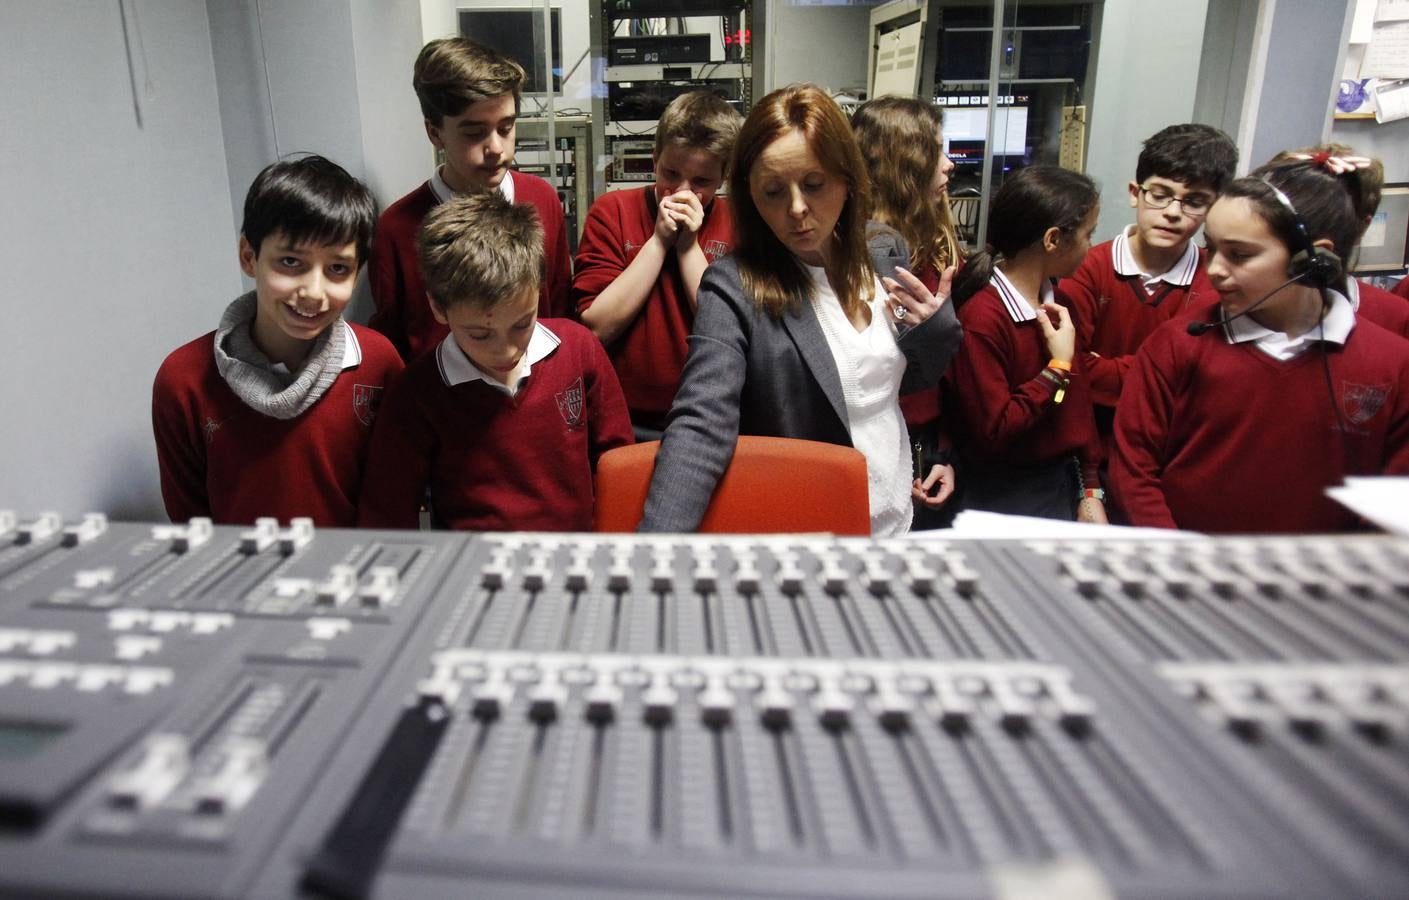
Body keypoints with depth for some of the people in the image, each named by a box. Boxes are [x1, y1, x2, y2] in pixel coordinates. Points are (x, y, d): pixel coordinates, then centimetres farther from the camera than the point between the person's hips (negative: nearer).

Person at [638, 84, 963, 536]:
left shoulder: (888, 255, -2)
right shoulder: (734, 287, -20)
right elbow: (701, 426, -33)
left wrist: (936, 332, -9)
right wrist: (658, 536, -47)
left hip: (899, 516, 6)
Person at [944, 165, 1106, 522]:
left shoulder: (1057, 306, 6)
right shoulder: (982, 318, -21)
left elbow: (1078, 402, 9)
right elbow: (992, 432, -22)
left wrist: (1091, 492, 5)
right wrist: (1058, 369, -17)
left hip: (1065, 484, 8)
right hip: (1007, 497, -7)